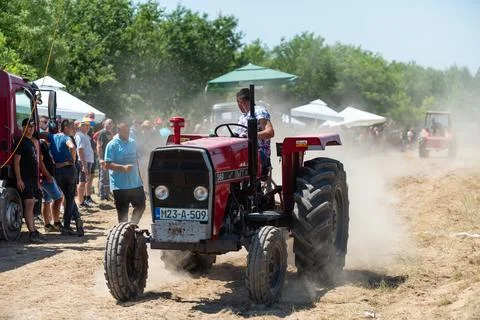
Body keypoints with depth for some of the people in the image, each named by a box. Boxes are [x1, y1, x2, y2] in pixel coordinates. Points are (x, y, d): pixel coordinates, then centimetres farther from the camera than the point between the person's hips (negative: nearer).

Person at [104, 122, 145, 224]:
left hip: (136, 183, 6)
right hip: (120, 185, -6)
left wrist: (139, 176, 20)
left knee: (141, 206, 9)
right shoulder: (112, 145, -9)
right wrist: (123, 167, -26)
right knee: (122, 212, 3)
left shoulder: (133, 142, 11)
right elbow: (107, 165, -15)